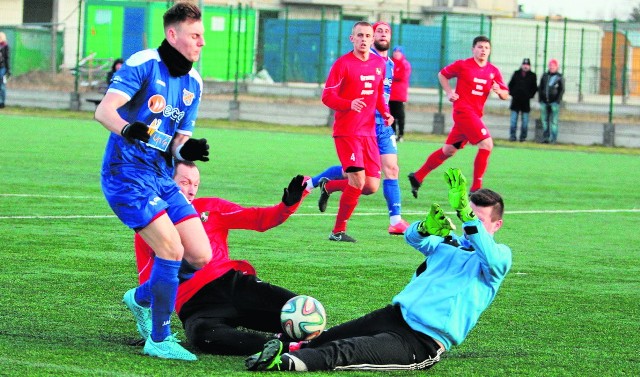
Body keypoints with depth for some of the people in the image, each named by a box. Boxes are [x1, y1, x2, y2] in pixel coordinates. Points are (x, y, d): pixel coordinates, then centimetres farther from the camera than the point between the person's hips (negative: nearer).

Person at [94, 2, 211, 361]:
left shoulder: (194, 83, 10)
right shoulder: (144, 64, -11)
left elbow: (177, 143, 12)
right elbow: (104, 110, -21)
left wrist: (189, 149, -12)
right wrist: (127, 128, -42)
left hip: (163, 177, 7)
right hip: (128, 174, -7)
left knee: (201, 256, -1)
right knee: (173, 251, -18)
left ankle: (141, 298, 25)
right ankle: (159, 340, -4)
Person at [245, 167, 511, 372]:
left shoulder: (499, 255, 4)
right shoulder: (449, 243, 22)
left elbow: (490, 259, -21)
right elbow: (413, 238, 5)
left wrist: (466, 214, -32)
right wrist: (426, 228, -20)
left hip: (426, 340, -8)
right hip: (397, 314, 8)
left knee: (348, 351, -30)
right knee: (326, 338, -13)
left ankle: (289, 361, -48)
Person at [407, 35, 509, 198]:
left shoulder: (494, 71, 7)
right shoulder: (463, 65, -4)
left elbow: (505, 95, 8)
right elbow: (442, 74, 11)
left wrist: (499, 91, -15)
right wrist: (449, 92, -3)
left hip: (475, 114, 6)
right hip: (463, 110, -6)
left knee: (449, 150, 14)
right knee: (486, 144, -18)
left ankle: (417, 177, 27)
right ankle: (476, 188, -13)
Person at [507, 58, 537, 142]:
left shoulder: (532, 76, 3)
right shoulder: (516, 73, 7)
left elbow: (534, 88, 6)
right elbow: (510, 84, 11)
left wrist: (530, 95, -5)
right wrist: (512, 93, 0)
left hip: (526, 101, -1)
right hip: (515, 100, 1)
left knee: (525, 120, 2)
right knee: (513, 120, 0)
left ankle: (523, 136, 8)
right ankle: (512, 136, 2)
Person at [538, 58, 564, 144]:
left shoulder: (560, 77, 3)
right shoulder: (545, 76, 14)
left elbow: (562, 90, 0)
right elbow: (540, 88, 16)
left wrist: (558, 100, -10)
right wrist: (540, 98, 6)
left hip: (554, 102, -4)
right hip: (544, 101, 4)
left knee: (554, 121, -7)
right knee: (545, 120, 6)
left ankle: (553, 139, -8)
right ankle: (545, 137, 12)